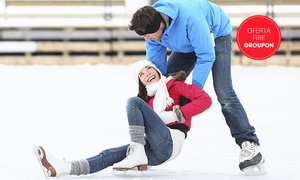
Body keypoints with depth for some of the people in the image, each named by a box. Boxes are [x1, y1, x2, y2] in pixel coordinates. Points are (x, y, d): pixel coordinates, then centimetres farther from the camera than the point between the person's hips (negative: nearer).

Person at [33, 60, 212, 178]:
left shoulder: (174, 85, 10)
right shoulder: (147, 99, 28)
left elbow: (205, 99, -3)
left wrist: (176, 114, -12)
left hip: (169, 142, -6)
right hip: (157, 153, 6)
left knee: (133, 102, -14)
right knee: (110, 155, -11)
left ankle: (137, 154, -25)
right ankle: (62, 169, -28)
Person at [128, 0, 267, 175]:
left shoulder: (190, 18, -43)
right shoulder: (151, 26, -22)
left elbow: (206, 56, -36)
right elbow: (155, 64, -11)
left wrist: (195, 87, -36)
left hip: (216, 34, -7)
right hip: (188, 44, 7)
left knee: (224, 92, -21)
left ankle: (250, 147, -22)